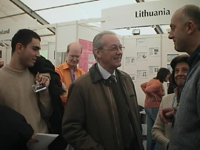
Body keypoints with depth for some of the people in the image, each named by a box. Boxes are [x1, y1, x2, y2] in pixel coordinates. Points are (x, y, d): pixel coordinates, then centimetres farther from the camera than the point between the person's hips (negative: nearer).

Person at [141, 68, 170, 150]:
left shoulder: (153, 80, 10)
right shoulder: (158, 84, -19)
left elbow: (142, 85, 18)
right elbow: (147, 90, -32)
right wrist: (155, 97, -18)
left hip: (148, 107, 9)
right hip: (154, 108, -9)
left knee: (150, 129, 12)